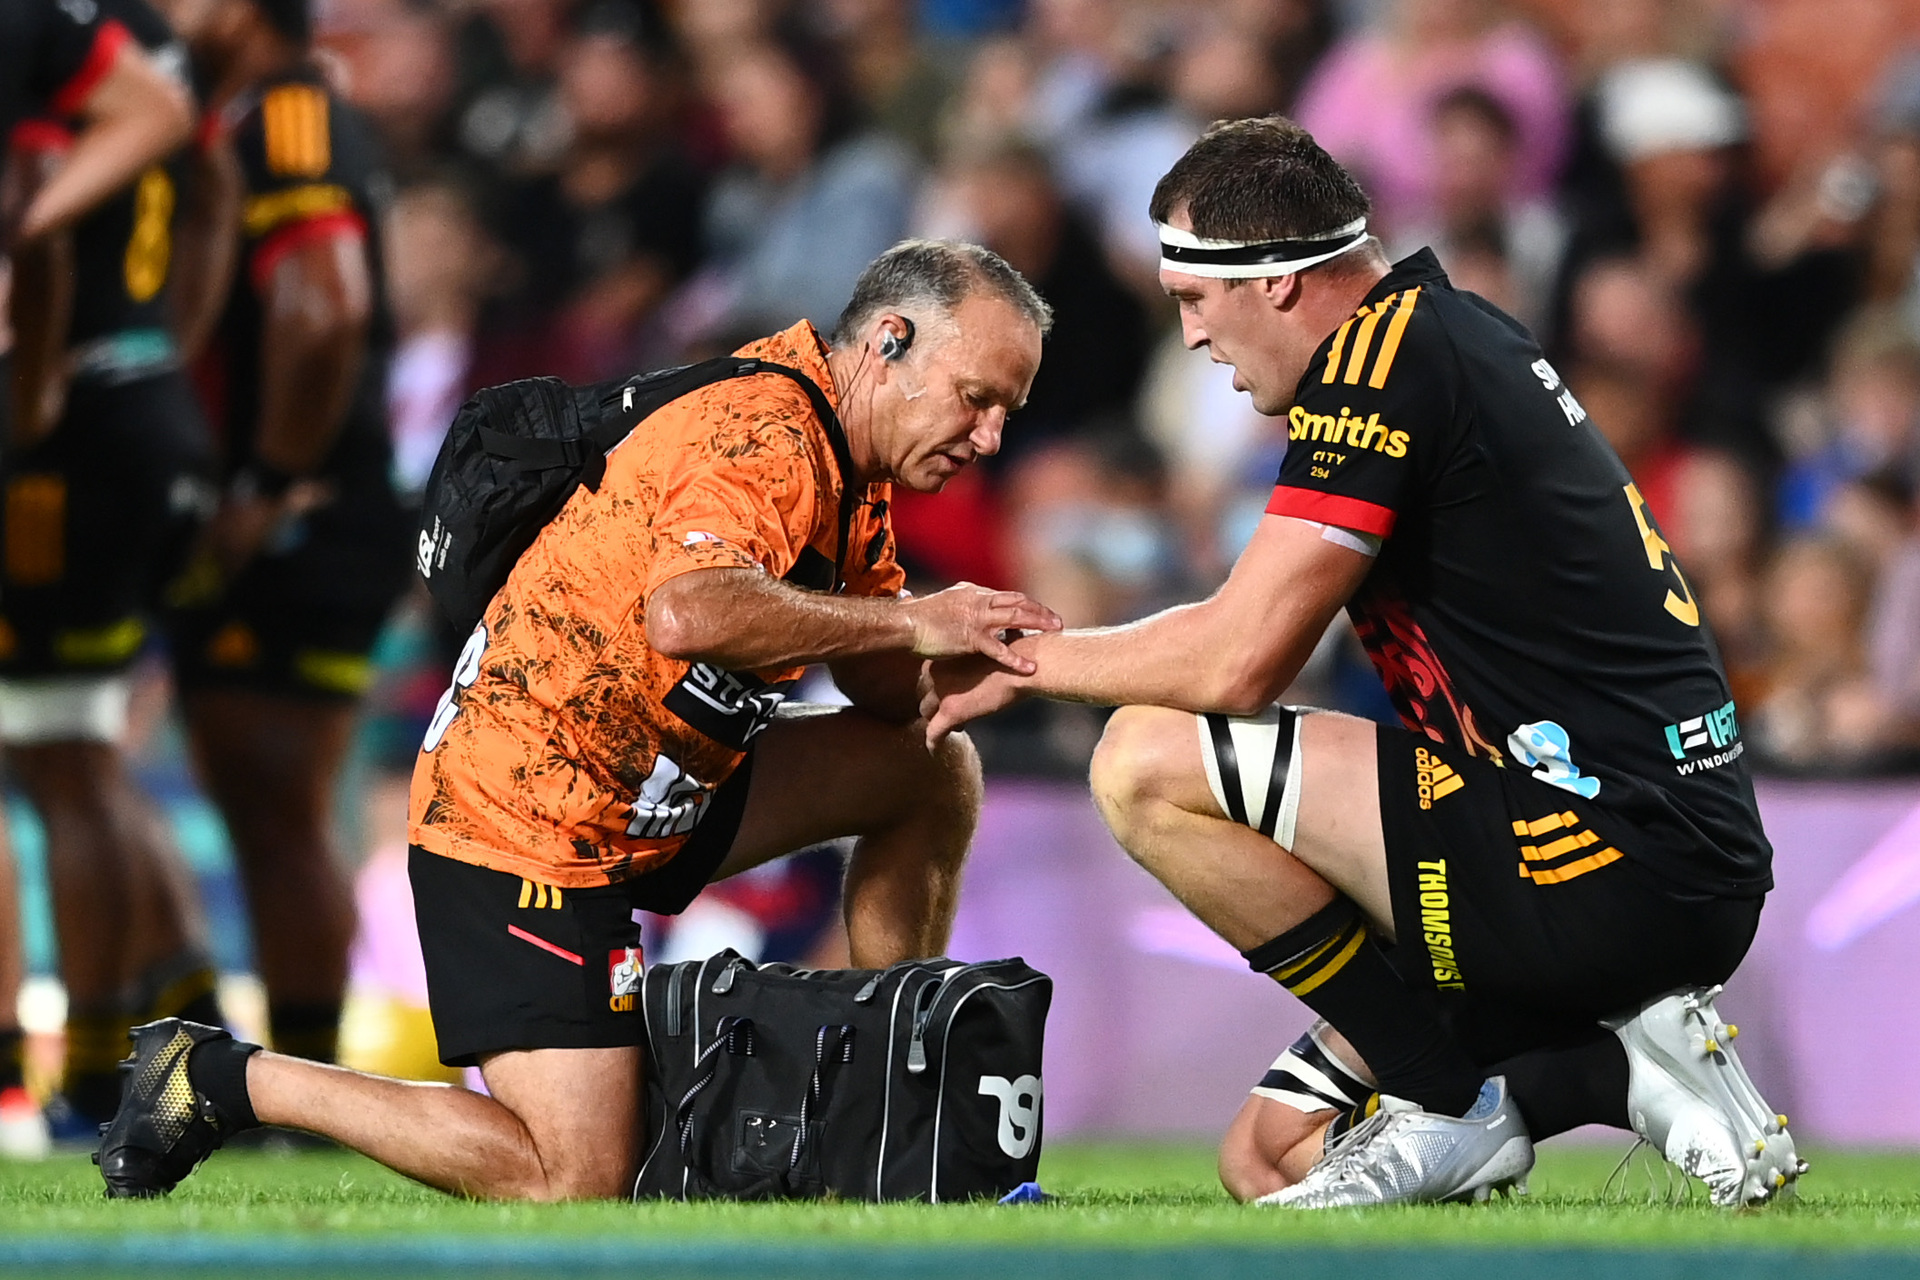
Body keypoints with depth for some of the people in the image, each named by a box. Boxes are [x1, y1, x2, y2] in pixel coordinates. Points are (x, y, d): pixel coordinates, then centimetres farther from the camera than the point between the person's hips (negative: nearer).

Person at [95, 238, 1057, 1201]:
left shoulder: (842, 462, 12)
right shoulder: (761, 432, -21)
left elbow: (883, 683, 11)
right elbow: (688, 613, -40)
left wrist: (958, 660, -12)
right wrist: (910, 621, -31)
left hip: (647, 793, 10)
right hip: (526, 824, -10)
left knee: (932, 771, 13)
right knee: (574, 1179, -17)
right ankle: (221, 1078, -5)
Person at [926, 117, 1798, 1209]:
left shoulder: (1386, 355, -12)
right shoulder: (1464, 335, 18)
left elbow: (1236, 662, -14)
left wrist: (1021, 660, 1)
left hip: (1610, 863, -10)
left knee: (1148, 763, -13)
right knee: (1267, 1156, 12)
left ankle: (1448, 1107, -8)